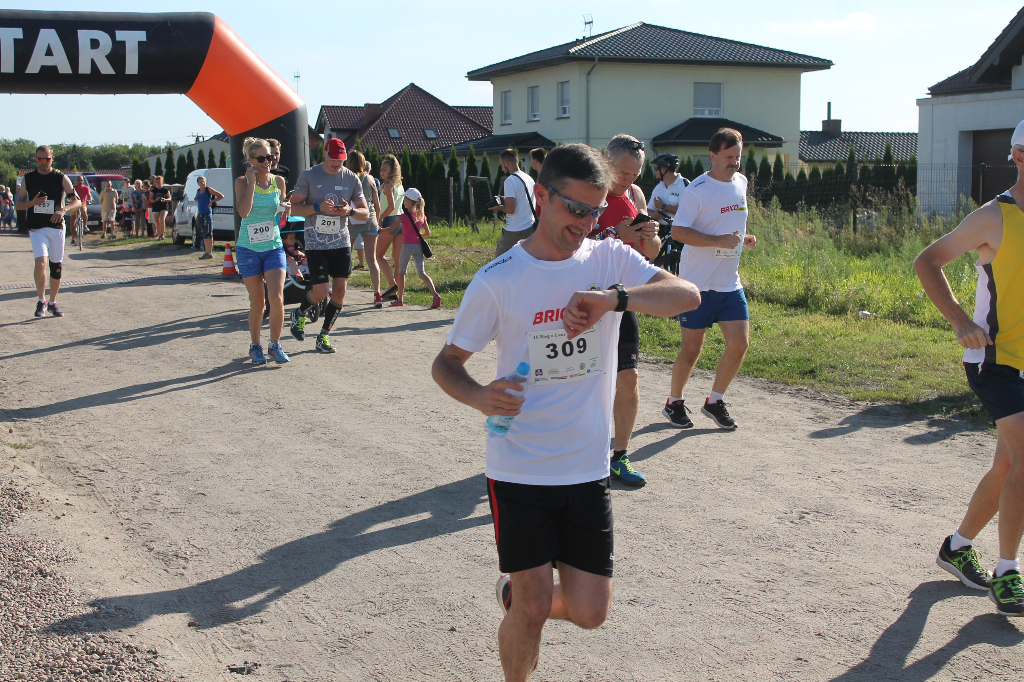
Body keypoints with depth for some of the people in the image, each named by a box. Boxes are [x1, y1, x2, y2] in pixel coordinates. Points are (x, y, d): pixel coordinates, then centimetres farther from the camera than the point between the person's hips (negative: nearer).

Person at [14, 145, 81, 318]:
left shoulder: (61, 178, 1)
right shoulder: (28, 179, 5)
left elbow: (77, 201, -7)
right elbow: (18, 204, 8)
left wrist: (63, 210, -27)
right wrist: (33, 203, -13)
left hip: (57, 227, 1)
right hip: (37, 229, -1)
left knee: (57, 266, 5)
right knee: (41, 262, -18)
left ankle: (52, 303, 20)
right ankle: (41, 301, -2)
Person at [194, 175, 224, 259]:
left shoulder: (208, 189, -4)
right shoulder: (198, 191, 16)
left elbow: (221, 196, -6)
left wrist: (212, 201, -13)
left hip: (207, 213, -8)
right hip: (200, 214, 8)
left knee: (208, 233, -8)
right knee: (203, 234, 8)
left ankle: (209, 253, -9)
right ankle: (206, 252, 13)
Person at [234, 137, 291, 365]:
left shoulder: (278, 181, 3)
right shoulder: (242, 182, -6)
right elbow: (243, 211, -23)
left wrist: (285, 211, -5)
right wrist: (252, 182, -19)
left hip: (274, 247, 2)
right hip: (248, 249, -2)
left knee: (276, 298, -13)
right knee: (257, 303, 4)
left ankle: (275, 344, 5)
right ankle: (255, 346, 23)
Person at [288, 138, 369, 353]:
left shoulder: (352, 178, 4)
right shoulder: (309, 176, -3)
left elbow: (365, 214, 7)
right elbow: (294, 207, -3)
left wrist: (350, 211, -15)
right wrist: (318, 207, -19)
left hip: (342, 243, 3)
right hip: (316, 244, -3)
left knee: (340, 290, 0)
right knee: (321, 292, -9)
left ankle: (324, 336, 14)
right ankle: (299, 313, 23)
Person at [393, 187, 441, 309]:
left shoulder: (404, 216, -10)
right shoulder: (421, 215, 6)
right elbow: (428, 233, 10)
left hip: (407, 246, -5)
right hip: (418, 246, 5)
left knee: (401, 272, 12)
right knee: (421, 273, 1)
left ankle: (400, 299, 18)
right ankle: (435, 294, -19)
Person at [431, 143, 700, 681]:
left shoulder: (610, 260, 0)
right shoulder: (497, 280, -7)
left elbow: (687, 296, -13)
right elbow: (446, 362, 0)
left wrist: (614, 297, -30)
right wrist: (479, 396, -22)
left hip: (588, 469, 3)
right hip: (519, 470, -3)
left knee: (588, 612, 6)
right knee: (534, 608, -2)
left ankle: (514, 594, 37)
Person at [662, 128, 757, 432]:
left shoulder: (741, 183, 10)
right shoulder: (698, 189, -13)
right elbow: (678, 231, -19)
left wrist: (742, 238, 7)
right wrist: (719, 241, -25)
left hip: (730, 283, 6)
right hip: (698, 283, -6)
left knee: (739, 343, -2)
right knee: (692, 348, 2)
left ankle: (715, 401, 17)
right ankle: (674, 402, 23)